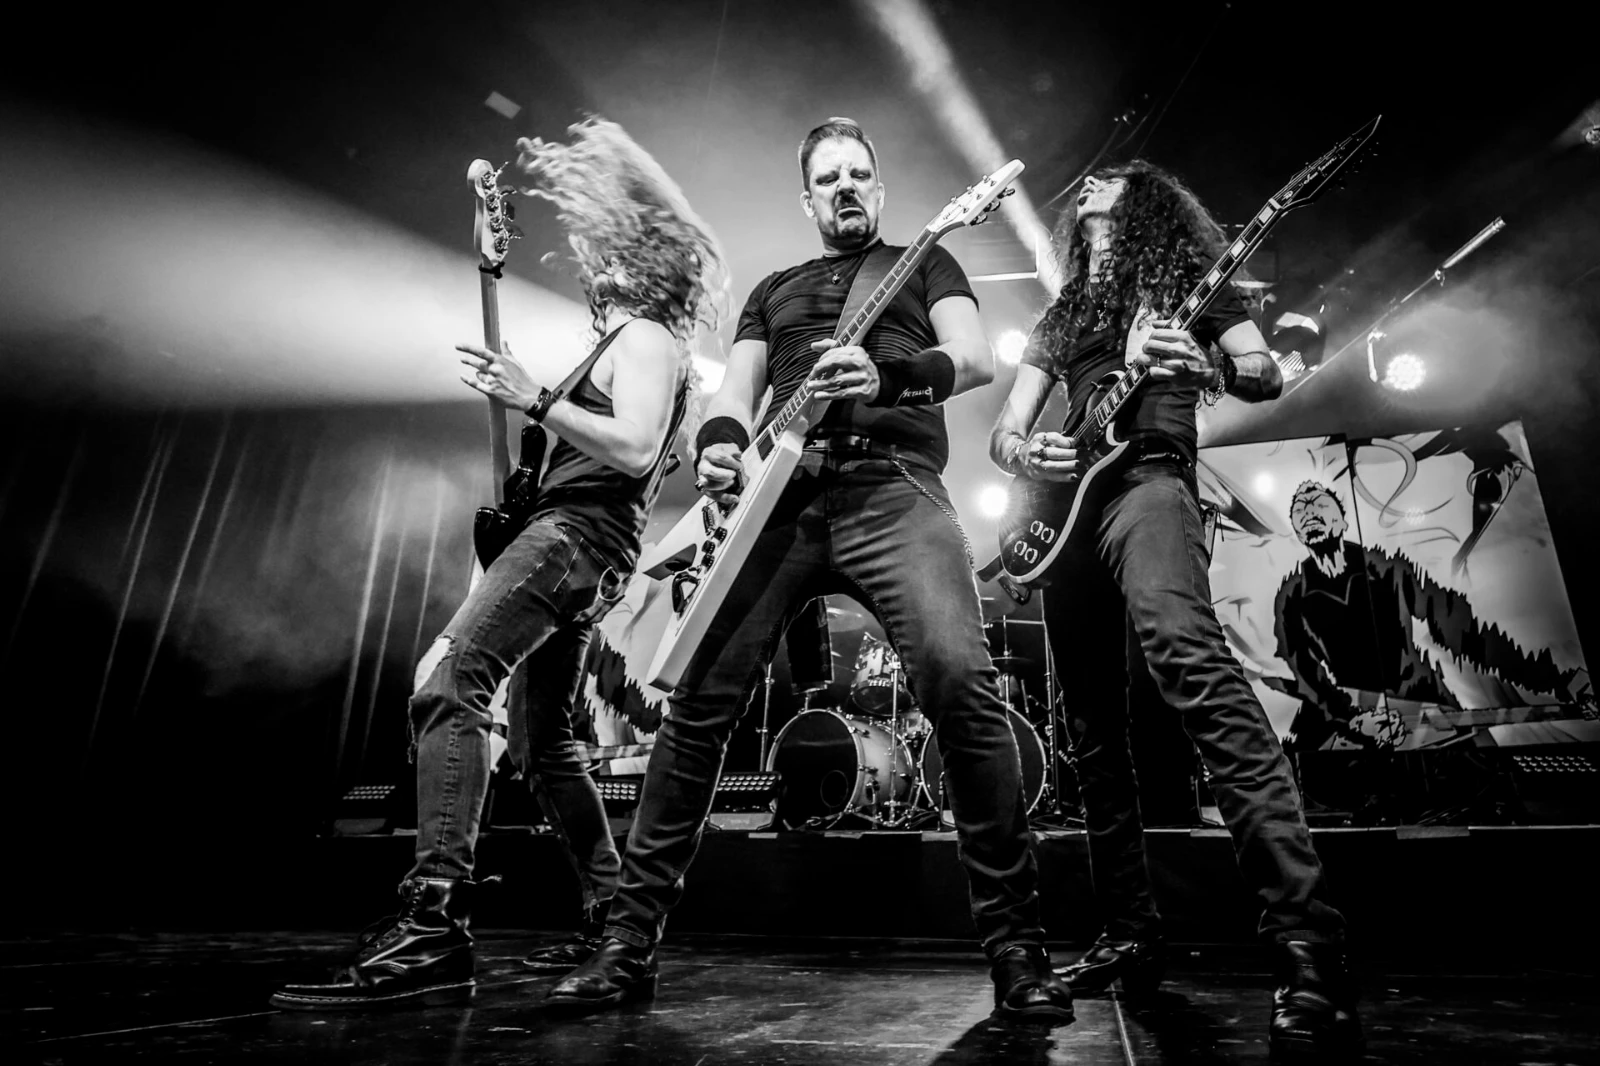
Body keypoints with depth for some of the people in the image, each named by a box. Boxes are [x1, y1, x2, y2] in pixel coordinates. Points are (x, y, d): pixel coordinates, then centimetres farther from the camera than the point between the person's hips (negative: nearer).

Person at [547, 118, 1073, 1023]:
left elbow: (978, 359, 6)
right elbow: (735, 390, 19)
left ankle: (1017, 942, -9)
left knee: (960, 678, -25)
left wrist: (889, 374, -17)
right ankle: (632, 939, 6)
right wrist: (721, 445, -7)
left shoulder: (925, 262, 25)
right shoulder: (773, 289, 33)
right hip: (780, 496, 3)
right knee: (699, 699, -6)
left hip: (894, 487, -2)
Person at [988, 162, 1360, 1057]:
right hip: (1066, 503, 6)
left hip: (1146, 479, -5)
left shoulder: (1188, 271, 17)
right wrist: (1025, 453, -4)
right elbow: (1003, 430, 21)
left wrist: (1202, 368, -17)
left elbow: (1268, 376, 6)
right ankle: (1133, 935, 12)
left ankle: (1310, 944, -35)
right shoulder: (1062, 314, 27)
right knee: (1094, 730, 2)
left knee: (1186, 654, -34)